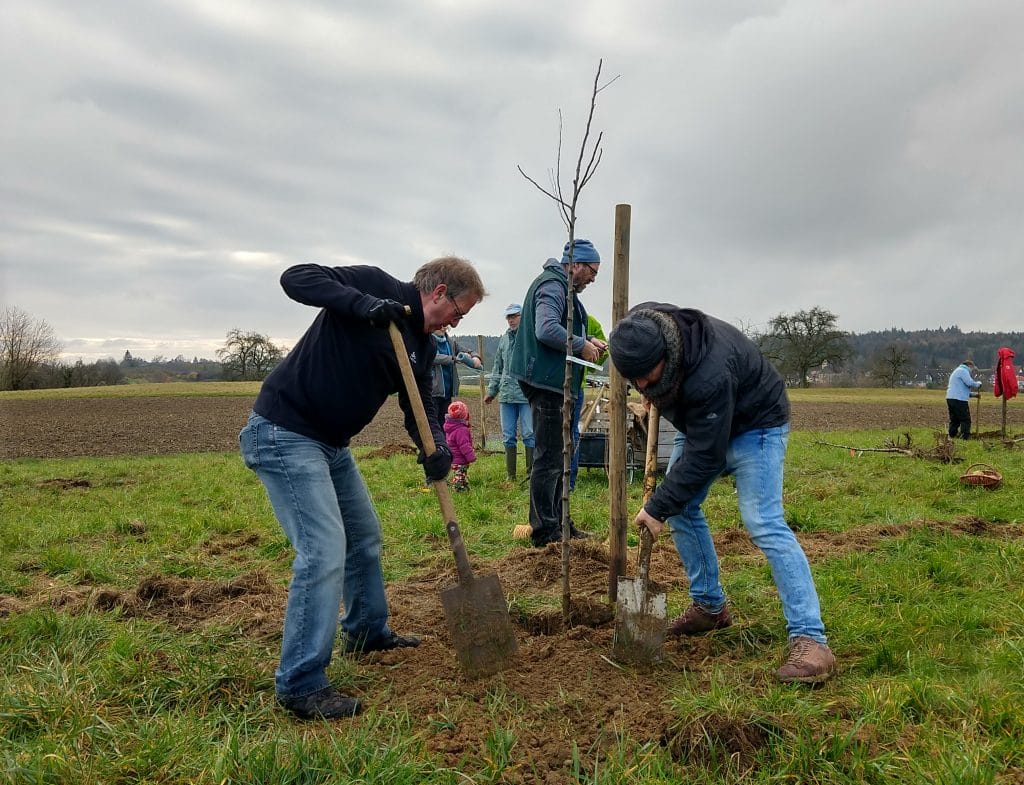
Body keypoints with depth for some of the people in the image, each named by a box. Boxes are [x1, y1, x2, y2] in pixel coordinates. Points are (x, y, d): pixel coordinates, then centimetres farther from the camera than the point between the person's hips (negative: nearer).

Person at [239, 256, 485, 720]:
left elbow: (418, 406, 5)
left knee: (365, 535, 21)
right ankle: (300, 685, -5)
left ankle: (368, 632, 43)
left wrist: (436, 446, -16)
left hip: (331, 445, 10)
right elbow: (296, 278, -21)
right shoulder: (376, 286, -13)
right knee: (325, 551, -16)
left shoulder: (423, 346, 9)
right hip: (284, 434, -10)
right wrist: (362, 304, -32)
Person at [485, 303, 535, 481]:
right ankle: (510, 476, 15)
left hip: (527, 394, -5)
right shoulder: (504, 339, 14)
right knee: (508, 436, 7)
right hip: (506, 395, 5)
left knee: (529, 434, -3)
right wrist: (491, 391, 18)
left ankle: (531, 473, 7)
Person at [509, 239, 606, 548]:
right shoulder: (552, 285, -13)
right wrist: (581, 346, -16)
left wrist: (587, 340, 14)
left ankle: (557, 522, 26)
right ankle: (544, 532, 0)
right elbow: (547, 329, -27)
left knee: (557, 456, 16)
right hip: (546, 381, -11)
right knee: (548, 459, -6)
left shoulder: (562, 287, 22)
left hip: (555, 383, 11)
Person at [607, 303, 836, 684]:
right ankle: (710, 606, 19)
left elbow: (704, 456, -34)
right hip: (702, 424, 8)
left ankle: (810, 640, -19)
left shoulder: (709, 374, -43)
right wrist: (652, 396, 2)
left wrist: (657, 507, -28)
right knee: (681, 507, 5)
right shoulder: (640, 329, -21)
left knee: (764, 524, -20)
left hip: (753, 425, -8)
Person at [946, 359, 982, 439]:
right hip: (959, 400, -10)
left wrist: (974, 394, 27)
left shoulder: (956, 371, 28)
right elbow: (971, 383, -16)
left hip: (950, 398, 10)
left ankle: (951, 437, 8)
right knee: (965, 420, -5)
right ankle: (965, 437, -8)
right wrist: (979, 383, 4)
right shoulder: (963, 371, -4)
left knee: (954, 420, 12)